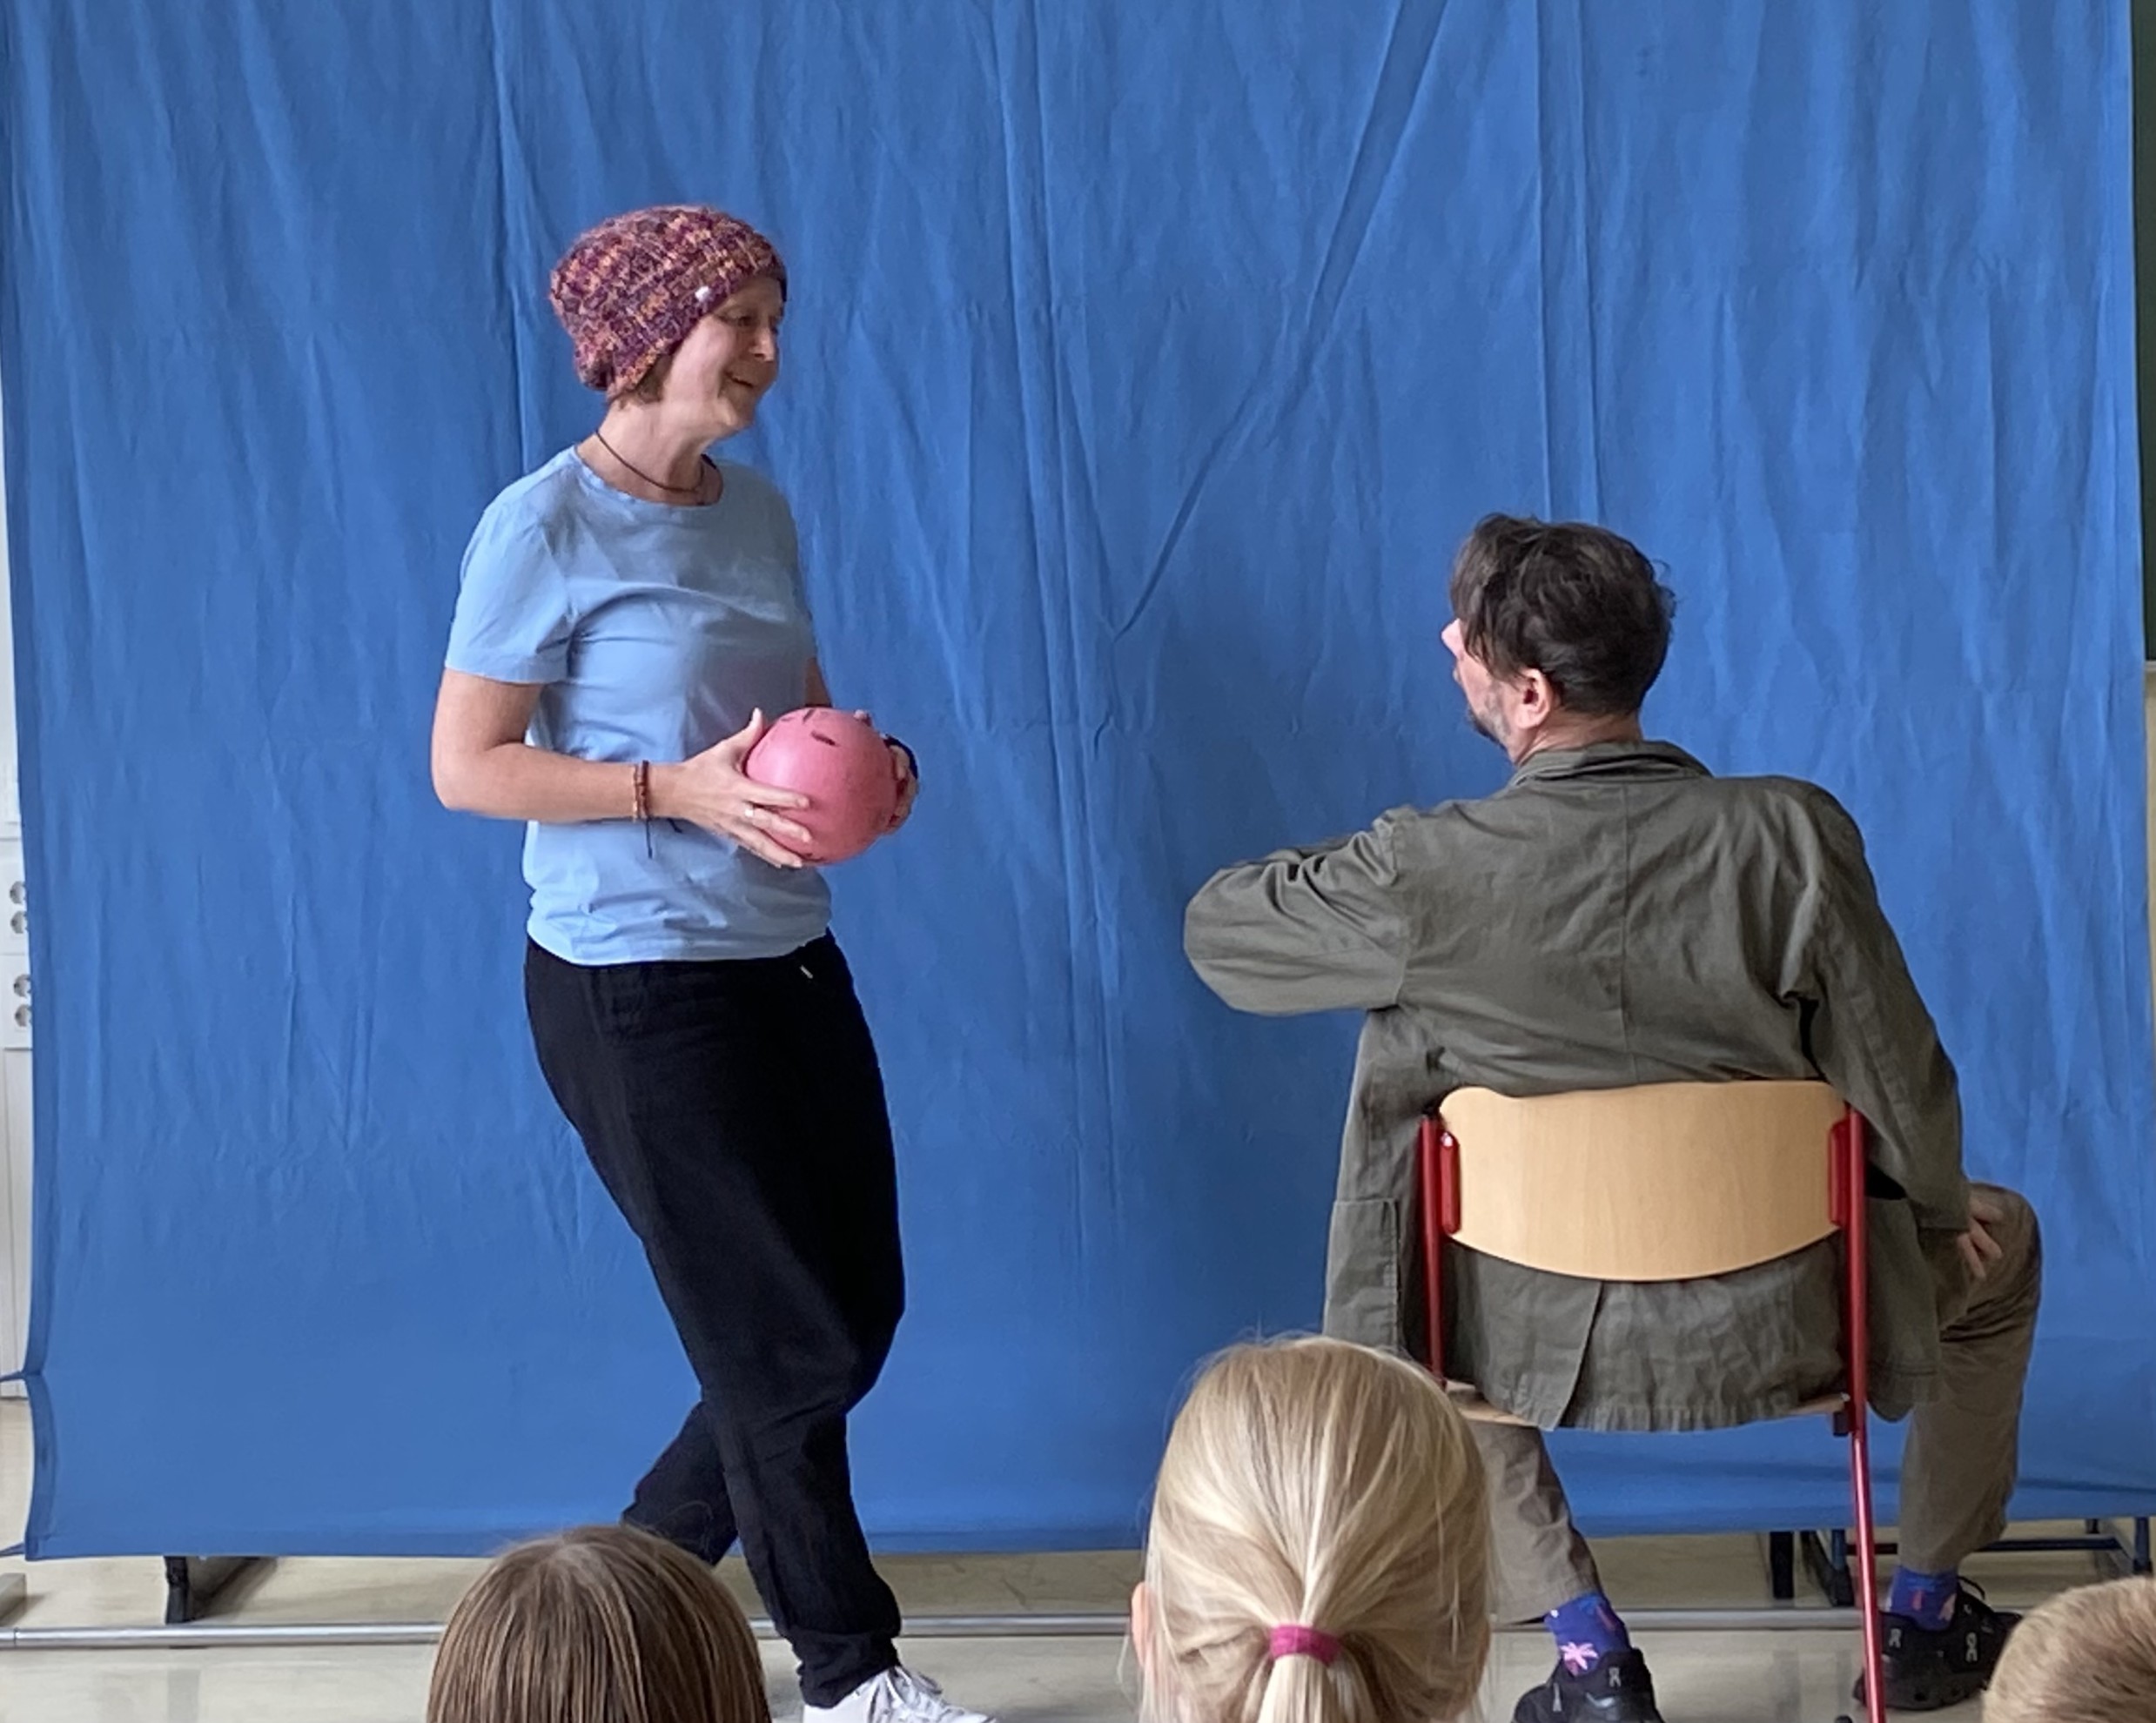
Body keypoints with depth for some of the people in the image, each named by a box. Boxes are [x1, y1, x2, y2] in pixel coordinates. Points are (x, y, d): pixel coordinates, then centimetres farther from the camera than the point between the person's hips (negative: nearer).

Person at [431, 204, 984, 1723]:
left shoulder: (759, 513, 9)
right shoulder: (545, 528, -12)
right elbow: (468, 765, -13)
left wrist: (868, 769, -3)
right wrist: (679, 790, -23)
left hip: (791, 961, 8)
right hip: (637, 988, -8)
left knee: (855, 1311, 12)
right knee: (785, 1340, 2)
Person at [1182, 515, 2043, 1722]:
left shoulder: (1426, 872, -20)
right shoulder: (1793, 833, -20)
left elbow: (1215, 929, -2)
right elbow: (1899, 1077, -10)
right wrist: (1948, 1211, 11)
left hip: (1539, 1340, 0)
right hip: (1778, 1322, 1)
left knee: (1419, 1290, 36)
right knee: (2003, 1239, 32)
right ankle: (1929, 1620, 39)